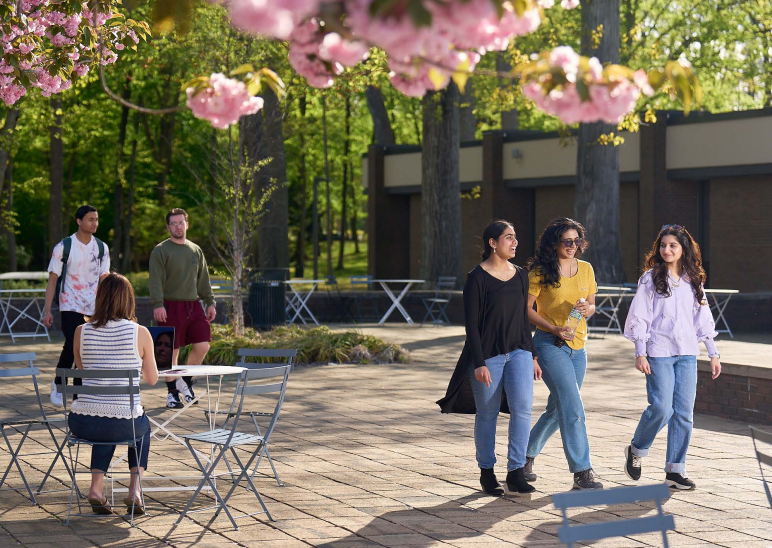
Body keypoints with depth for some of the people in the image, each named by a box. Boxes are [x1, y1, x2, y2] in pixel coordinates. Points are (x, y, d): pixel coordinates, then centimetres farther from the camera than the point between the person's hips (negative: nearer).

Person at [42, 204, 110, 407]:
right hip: (70, 306, -4)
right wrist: (47, 310, -9)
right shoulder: (64, 247, -4)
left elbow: (104, 279, 9)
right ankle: (58, 384, 7)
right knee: (72, 345, -17)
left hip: (93, 308, 4)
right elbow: (52, 279, -3)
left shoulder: (101, 248, 6)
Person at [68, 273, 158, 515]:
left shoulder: (81, 331, 2)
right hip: (124, 425, -2)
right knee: (142, 426, 36)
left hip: (82, 423, 2)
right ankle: (135, 488, 22)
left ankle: (96, 486, 21)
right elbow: (152, 379, 9)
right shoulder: (140, 333, -4)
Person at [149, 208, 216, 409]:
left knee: (203, 345, -3)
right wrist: (158, 304, -19)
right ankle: (172, 392, 9)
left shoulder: (196, 250, 16)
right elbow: (156, 280, -9)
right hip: (171, 306, -5)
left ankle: (185, 381, 18)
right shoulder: (161, 251, -1)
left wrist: (210, 302, 14)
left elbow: (203, 280, 21)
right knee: (172, 351, -3)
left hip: (194, 305, 5)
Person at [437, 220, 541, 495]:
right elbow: (471, 323, -9)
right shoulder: (477, 277, -7)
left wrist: (532, 356, 16)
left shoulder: (520, 276, 10)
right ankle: (486, 472, 20)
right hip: (488, 355, -4)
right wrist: (479, 363, -15)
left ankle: (515, 472, -4)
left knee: (522, 406, -12)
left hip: (518, 351, 4)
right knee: (487, 414, 4)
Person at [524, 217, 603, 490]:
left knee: (558, 409, 14)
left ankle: (527, 454, 35)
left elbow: (591, 305, 16)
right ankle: (582, 472, -14)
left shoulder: (585, 269, 8)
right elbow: (526, 308, -6)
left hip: (577, 346, 6)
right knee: (573, 407, -15)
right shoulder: (541, 272, -7)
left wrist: (587, 309, -9)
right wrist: (554, 328, -18)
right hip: (550, 344, -6)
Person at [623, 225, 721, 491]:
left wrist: (713, 353, 12)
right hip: (659, 353, -4)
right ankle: (636, 450, 13)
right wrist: (640, 353, -9)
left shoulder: (694, 281, 12)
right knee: (662, 408, -12)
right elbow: (640, 317, -3)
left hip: (687, 354, 4)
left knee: (684, 412, 0)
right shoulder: (651, 278, 0)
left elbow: (703, 320, 16)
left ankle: (675, 469, 7)